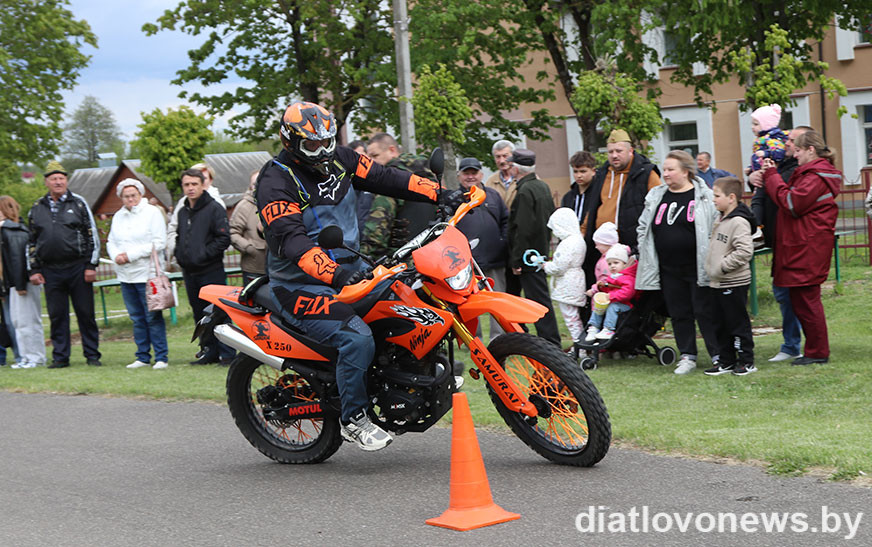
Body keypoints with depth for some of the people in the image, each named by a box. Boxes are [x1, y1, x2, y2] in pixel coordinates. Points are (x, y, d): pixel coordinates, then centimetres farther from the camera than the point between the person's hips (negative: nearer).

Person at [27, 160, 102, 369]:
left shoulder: (78, 203, 4)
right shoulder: (37, 209, 11)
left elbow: (92, 236, 2)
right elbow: (32, 242, 15)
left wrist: (91, 265, -4)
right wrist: (34, 270, 8)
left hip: (78, 268, -2)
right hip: (51, 271, 2)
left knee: (85, 313, 1)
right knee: (57, 315, 5)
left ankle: (92, 355, 9)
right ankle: (60, 357, 12)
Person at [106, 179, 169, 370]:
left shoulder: (152, 213, -3)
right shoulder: (118, 216, 16)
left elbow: (159, 243, -11)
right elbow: (111, 242, 20)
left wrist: (130, 255, -14)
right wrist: (116, 255, -4)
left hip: (147, 274, -6)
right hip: (125, 275, 6)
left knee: (153, 317, -6)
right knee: (137, 318, 9)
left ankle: (161, 357, -1)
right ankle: (143, 357, 16)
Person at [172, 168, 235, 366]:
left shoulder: (214, 208, -7)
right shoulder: (182, 212, 15)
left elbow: (224, 238, -13)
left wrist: (204, 254, -17)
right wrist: (179, 254, 9)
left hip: (211, 271, -7)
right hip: (189, 272, 7)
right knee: (200, 314, 11)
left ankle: (226, 353, -2)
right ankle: (209, 350, 20)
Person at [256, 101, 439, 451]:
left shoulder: (339, 159, 6)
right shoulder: (275, 182, -17)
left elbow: (384, 178, 8)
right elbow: (291, 239, -29)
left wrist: (438, 193, -2)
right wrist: (332, 274, -44)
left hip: (350, 267, 8)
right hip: (301, 285, -8)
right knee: (358, 338, -26)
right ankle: (353, 419, -9)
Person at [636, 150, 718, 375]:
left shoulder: (704, 196, -5)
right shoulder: (655, 196, 10)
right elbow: (643, 227, 18)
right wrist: (646, 254, 10)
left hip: (697, 267, -5)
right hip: (669, 270, 5)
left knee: (705, 311, -1)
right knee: (679, 313, 9)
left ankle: (718, 355, 8)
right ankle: (687, 356, 18)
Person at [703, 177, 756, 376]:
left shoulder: (739, 222, -17)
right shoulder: (720, 220, 12)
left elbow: (745, 251, -26)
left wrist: (723, 266, -21)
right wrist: (710, 267, 13)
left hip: (734, 283, -9)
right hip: (718, 283, 9)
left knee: (738, 322, -1)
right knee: (720, 324, 13)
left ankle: (746, 361, 8)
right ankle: (726, 361, 21)